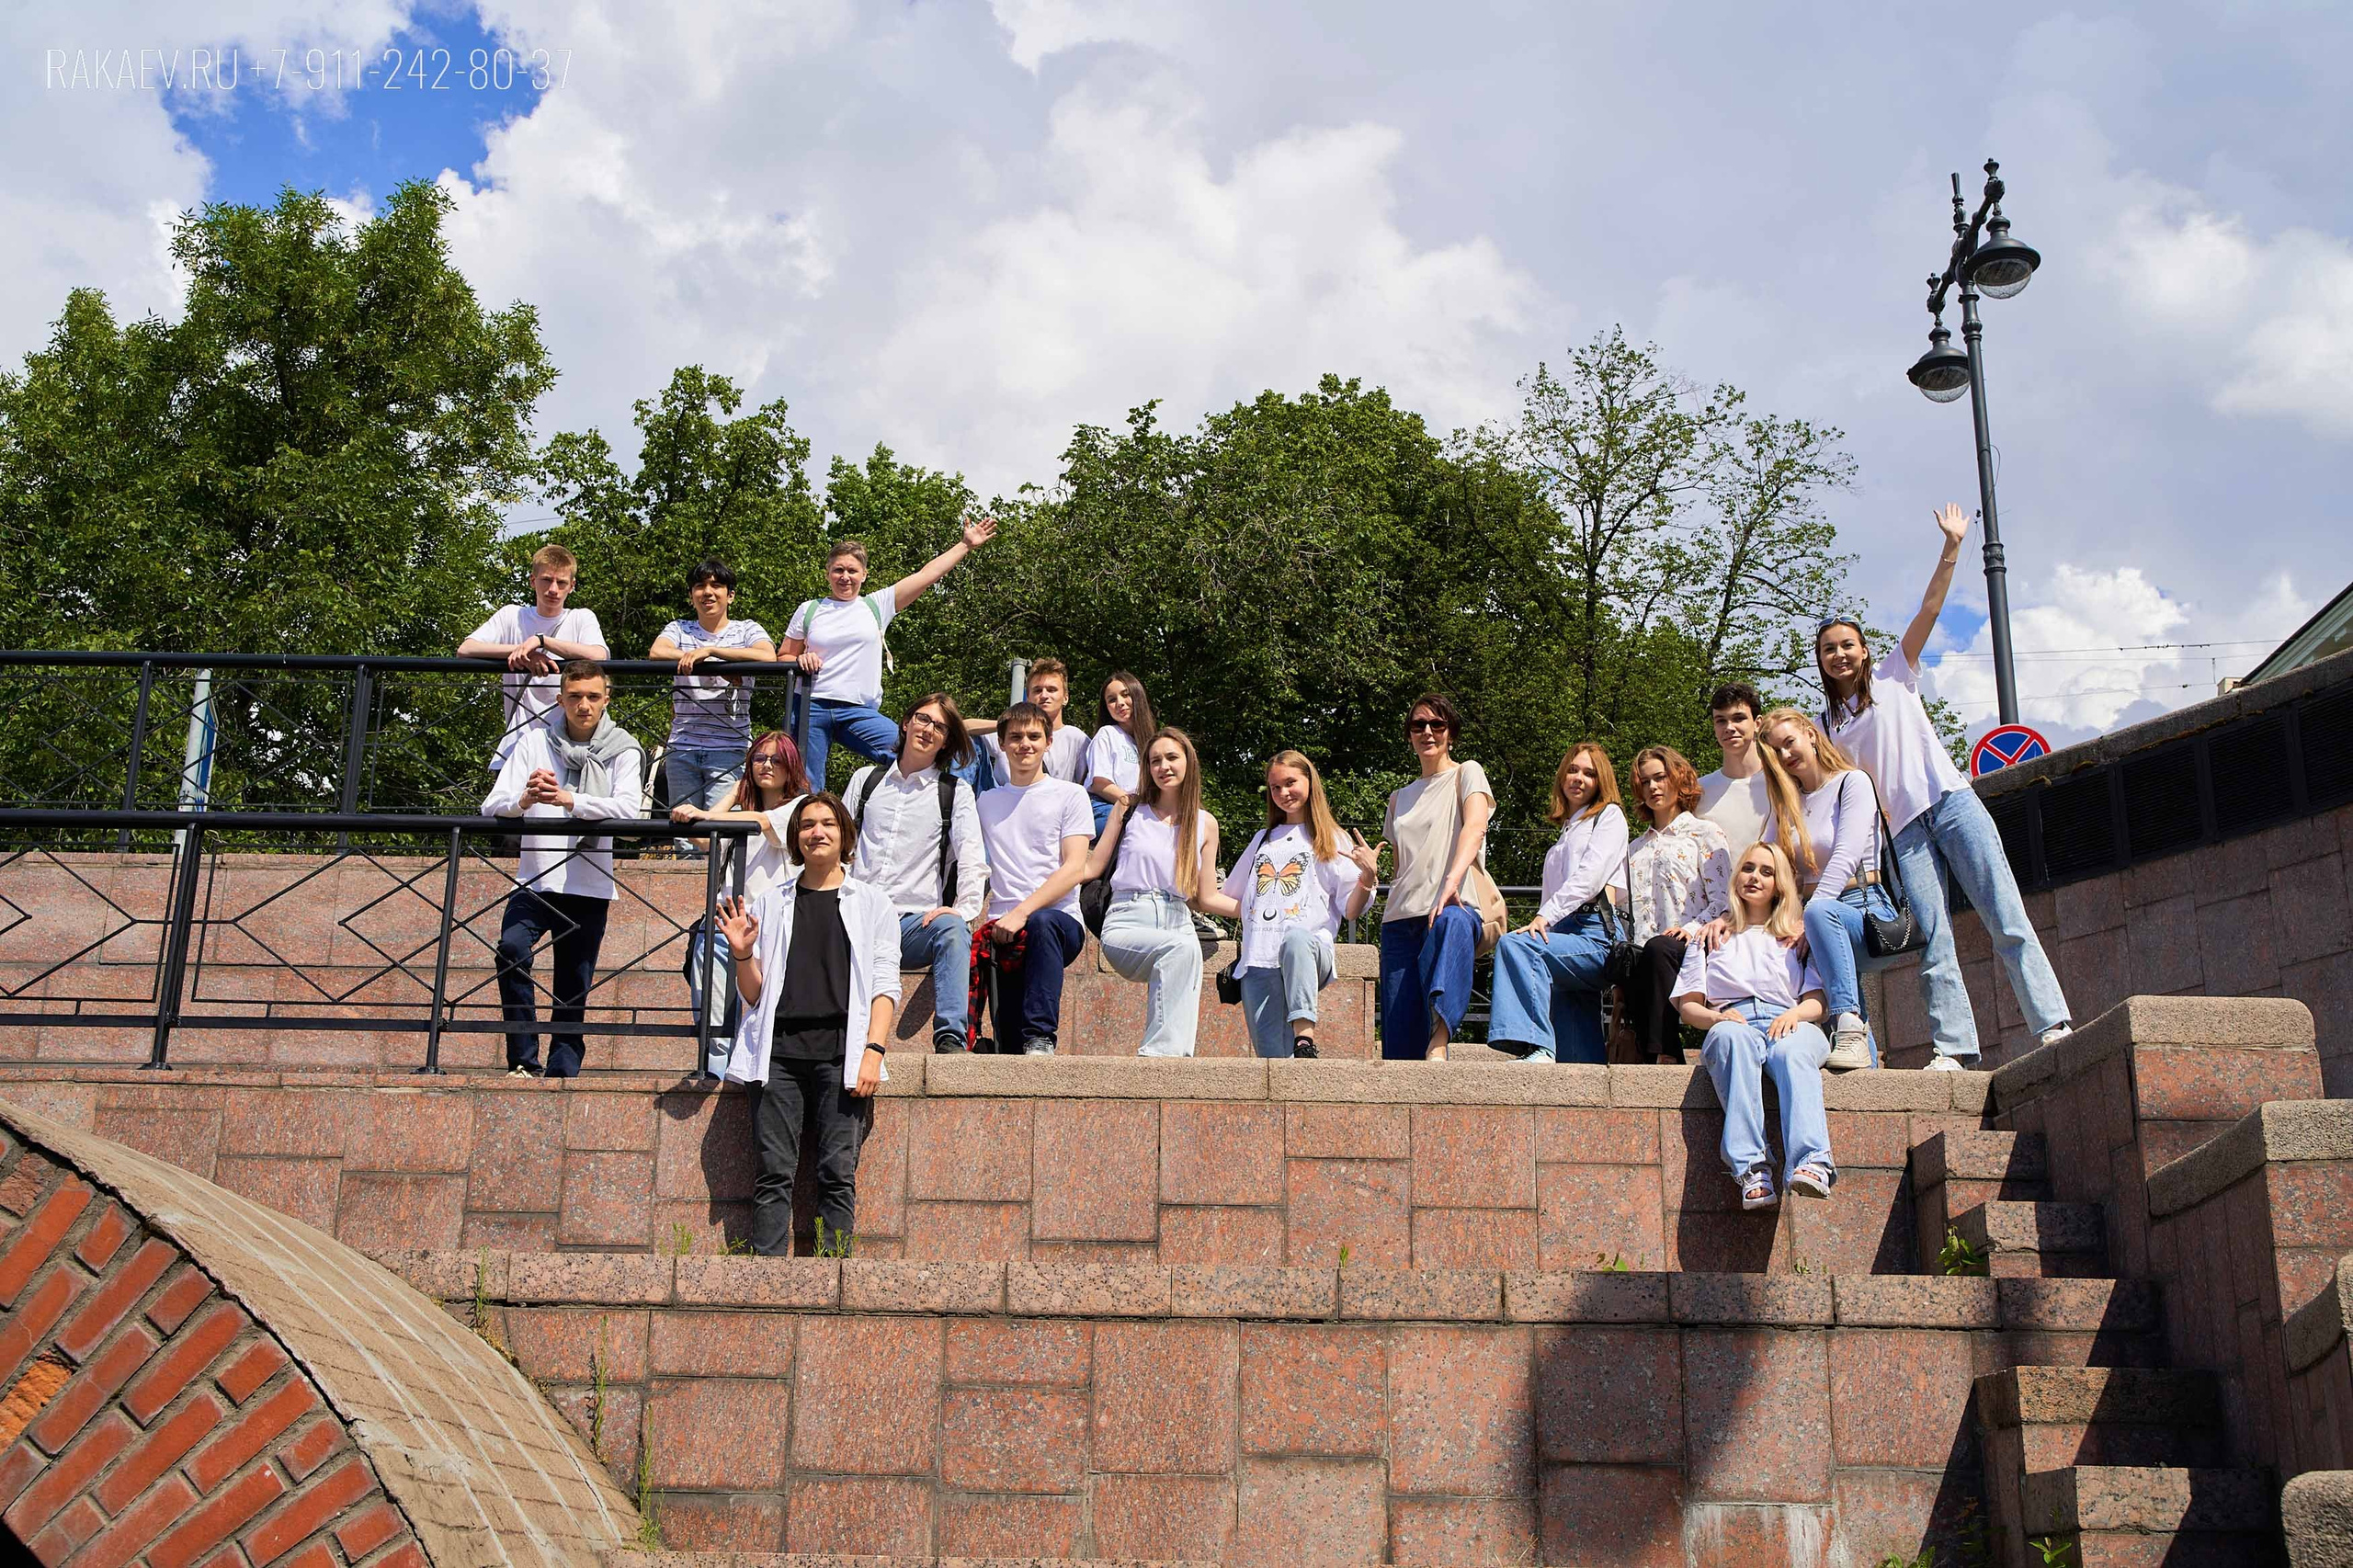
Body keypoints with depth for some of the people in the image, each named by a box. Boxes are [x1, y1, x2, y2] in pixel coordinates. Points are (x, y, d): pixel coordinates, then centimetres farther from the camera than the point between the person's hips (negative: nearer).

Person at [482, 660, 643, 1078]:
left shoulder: (623, 750, 3)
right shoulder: (535, 739, 7)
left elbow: (626, 809, -15)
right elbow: (491, 807, 0)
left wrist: (569, 800, -30)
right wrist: (524, 800, -23)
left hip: (588, 889, 0)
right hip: (534, 881, 0)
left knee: (572, 992, 2)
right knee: (512, 948, -25)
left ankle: (562, 1071, 15)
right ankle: (523, 1060, -16)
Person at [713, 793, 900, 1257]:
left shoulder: (871, 902, 14)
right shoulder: (770, 904, 19)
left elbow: (885, 986, 5)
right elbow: (753, 994, 17)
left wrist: (873, 1050, -8)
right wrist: (742, 954, -3)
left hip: (840, 1052, -2)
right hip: (779, 1051, 2)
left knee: (838, 1174, -7)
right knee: (774, 1172, -5)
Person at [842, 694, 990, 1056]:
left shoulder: (955, 792, 13)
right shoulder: (866, 779, 21)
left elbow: (972, 859, 1)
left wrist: (965, 908, -18)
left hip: (916, 923, -2)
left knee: (953, 928, -37)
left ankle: (950, 1038, -43)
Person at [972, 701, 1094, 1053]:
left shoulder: (1070, 796, 10)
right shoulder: (987, 803, 23)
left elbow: (1075, 869, -2)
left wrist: (1022, 912, -15)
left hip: (1059, 919, -3)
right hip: (1002, 926, 3)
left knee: (1042, 922, -40)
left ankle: (1040, 1036, -35)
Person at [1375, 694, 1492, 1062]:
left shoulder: (1467, 773, 9)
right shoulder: (1400, 798, 26)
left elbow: (1474, 828, -12)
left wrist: (1451, 881, -29)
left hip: (1455, 905, -6)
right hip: (1401, 920, 6)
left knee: (1451, 922, -43)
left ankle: (1438, 1044, -58)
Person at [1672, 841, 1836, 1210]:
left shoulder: (1799, 936, 28)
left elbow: (1818, 1002, 14)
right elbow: (1687, 1007, 17)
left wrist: (1796, 1013, -10)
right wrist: (1718, 1017, -6)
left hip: (1790, 1025, 0)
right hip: (1733, 1024, 0)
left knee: (1790, 1051, -39)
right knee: (1732, 1038, -40)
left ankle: (1811, 1163, -61)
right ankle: (1751, 1169, -51)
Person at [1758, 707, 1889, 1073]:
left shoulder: (1853, 782, -1)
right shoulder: (1787, 802, 17)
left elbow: (1846, 856, -16)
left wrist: (1806, 917, -27)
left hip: (1864, 905, -7)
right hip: (1814, 906, 7)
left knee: (1821, 913, -38)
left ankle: (1849, 1028, -43)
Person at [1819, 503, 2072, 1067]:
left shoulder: (1895, 674, 13)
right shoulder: (1825, 725, 18)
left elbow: (1929, 610, 5)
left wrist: (1951, 549, -3)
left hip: (1952, 803, -2)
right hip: (1904, 830, 2)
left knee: (2007, 919, -10)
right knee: (1933, 945, -8)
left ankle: (2053, 1025, -14)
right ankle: (1952, 1048, -11)